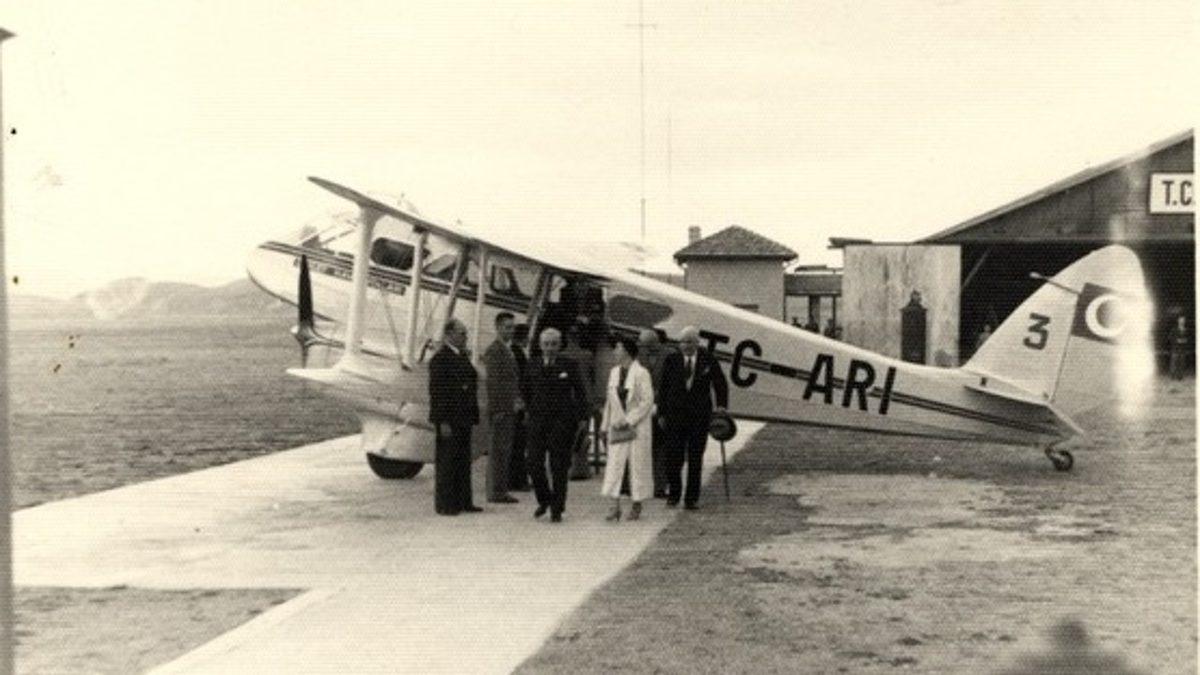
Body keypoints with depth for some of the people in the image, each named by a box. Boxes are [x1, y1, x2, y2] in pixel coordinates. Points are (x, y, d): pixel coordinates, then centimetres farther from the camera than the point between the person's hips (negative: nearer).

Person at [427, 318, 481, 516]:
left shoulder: (463, 356, 14)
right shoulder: (440, 359, -12)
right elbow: (437, 392, -15)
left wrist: (472, 415, 14)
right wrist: (443, 422, -19)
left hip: (463, 418, 8)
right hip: (448, 419, -8)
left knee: (464, 461, 11)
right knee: (446, 462, -2)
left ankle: (463, 502, 17)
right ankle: (444, 504, 4)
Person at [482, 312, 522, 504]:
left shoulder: (509, 350, 18)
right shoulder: (494, 351, -11)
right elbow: (494, 382, -17)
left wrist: (517, 400, 10)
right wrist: (512, 402, -16)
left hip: (510, 409, 9)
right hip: (500, 409, -9)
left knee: (505, 450, 11)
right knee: (499, 450, -6)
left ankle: (500, 490, 16)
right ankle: (496, 491, -3)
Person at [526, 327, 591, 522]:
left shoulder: (569, 366, 0)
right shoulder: (533, 366, 7)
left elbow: (581, 392, 4)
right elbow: (528, 393, 16)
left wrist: (582, 418, 1)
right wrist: (530, 411, 8)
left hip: (562, 420, -2)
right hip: (538, 420, 2)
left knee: (559, 467, 0)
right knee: (534, 463, -3)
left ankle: (557, 509, 9)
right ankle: (544, 500, 20)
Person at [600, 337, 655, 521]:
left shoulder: (641, 373, -10)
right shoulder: (614, 372, 9)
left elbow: (648, 401, -12)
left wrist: (630, 421, -15)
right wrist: (605, 425, 12)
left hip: (638, 425, -5)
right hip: (617, 426, 5)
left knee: (638, 463, 3)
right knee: (614, 464, -4)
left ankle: (637, 505, 15)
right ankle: (615, 507, -6)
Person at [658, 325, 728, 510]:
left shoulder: (708, 360, 2)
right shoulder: (671, 361, 2)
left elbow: (720, 383, 12)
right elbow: (663, 388, 5)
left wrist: (721, 405, 0)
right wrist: (661, 413, 3)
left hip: (700, 416, 0)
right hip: (675, 415, 0)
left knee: (696, 458, 2)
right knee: (674, 455, -1)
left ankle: (692, 498, 9)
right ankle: (673, 493, 16)